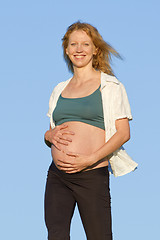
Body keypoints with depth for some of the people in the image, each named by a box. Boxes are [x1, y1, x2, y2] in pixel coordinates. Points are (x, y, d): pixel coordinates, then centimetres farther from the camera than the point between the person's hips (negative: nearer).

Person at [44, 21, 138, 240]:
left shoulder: (110, 86, 4)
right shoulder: (59, 90, 18)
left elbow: (123, 133, -3)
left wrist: (90, 160, -15)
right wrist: (51, 135, -2)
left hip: (92, 175, -4)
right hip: (57, 175, 4)